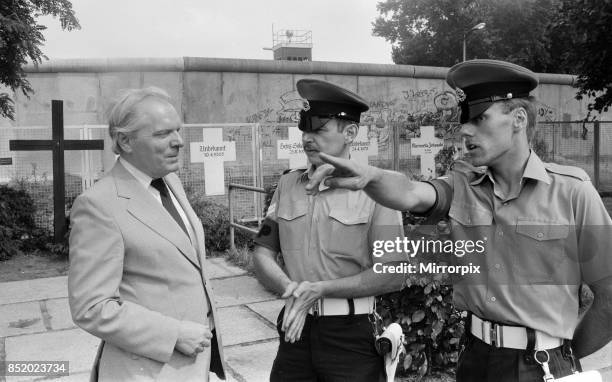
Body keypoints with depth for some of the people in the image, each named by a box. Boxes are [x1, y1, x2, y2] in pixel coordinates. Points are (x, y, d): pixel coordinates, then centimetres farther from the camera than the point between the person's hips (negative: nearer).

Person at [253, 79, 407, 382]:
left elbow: (393, 276, -12)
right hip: (296, 328, 4)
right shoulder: (287, 185, 3)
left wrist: (320, 289, -18)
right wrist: (291, 289, -16)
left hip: (352, 334, -3)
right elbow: (263, 254, 4)